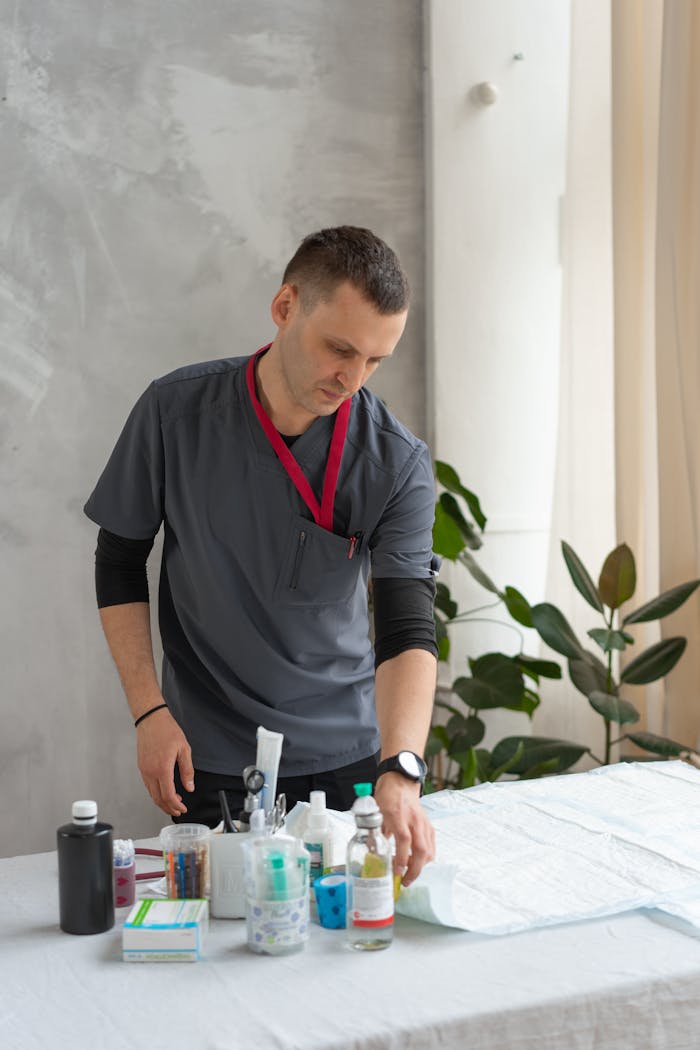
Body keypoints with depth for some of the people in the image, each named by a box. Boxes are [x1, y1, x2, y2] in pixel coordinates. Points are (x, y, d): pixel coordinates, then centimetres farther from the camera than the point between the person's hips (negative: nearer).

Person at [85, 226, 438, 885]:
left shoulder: (398, 464, -14)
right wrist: (149, 711, -9)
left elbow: (407, 630, -21)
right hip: (208, 762, 0)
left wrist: (400, 774, -37)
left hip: (346, 759, 1)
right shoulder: (177, 411, -11)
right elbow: (120, 561, -1)